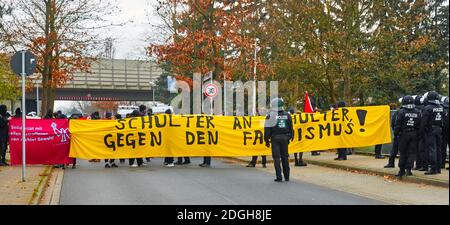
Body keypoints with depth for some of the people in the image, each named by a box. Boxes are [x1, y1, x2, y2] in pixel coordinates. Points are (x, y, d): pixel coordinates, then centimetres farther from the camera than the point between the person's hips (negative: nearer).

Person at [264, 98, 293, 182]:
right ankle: (286, 176, 19)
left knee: (276, 158, 1)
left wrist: (266, 140, 2)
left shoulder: (271, 116, -7)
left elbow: (267, 129, -6)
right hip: (285, 138, 4)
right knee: (285, 157, 13)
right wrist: (289, 138, 21)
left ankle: (279, 177, -1)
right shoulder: (287, 115, 5)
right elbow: (290, 128, 11)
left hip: (275, 138, -3)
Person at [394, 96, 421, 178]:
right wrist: (418, 134, 12)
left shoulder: (402, 112, -8)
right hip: (414, 134, 2)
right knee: (412, 152, 6)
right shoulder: (417, 112, 4)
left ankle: (402, 170, 10)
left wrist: (396, 133, 3)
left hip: (404, 134, -2)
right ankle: (408, 169, 0)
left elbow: (397, 125, -7)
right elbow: (420, 125, 6)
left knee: (403, 152, 6)